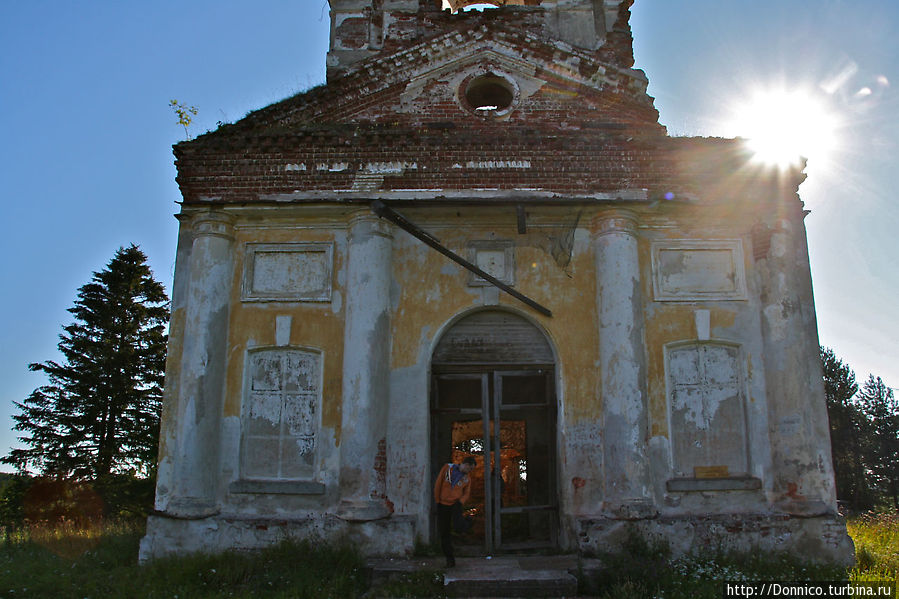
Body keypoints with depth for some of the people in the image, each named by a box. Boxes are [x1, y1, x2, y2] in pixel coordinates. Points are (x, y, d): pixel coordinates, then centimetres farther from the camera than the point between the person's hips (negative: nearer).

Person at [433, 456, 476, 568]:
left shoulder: (467, 478, 9)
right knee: (444, 533, 3)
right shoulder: (447, 468, 0)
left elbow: (466, 493, 9)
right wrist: (437, 500, 0)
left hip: (456, 504, 0)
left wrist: (460, 503, -11)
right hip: (443, 505, 0)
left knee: (458, 527, -25)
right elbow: (438, 483, 1)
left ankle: (466, 523, 12)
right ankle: (449, 558, 16)